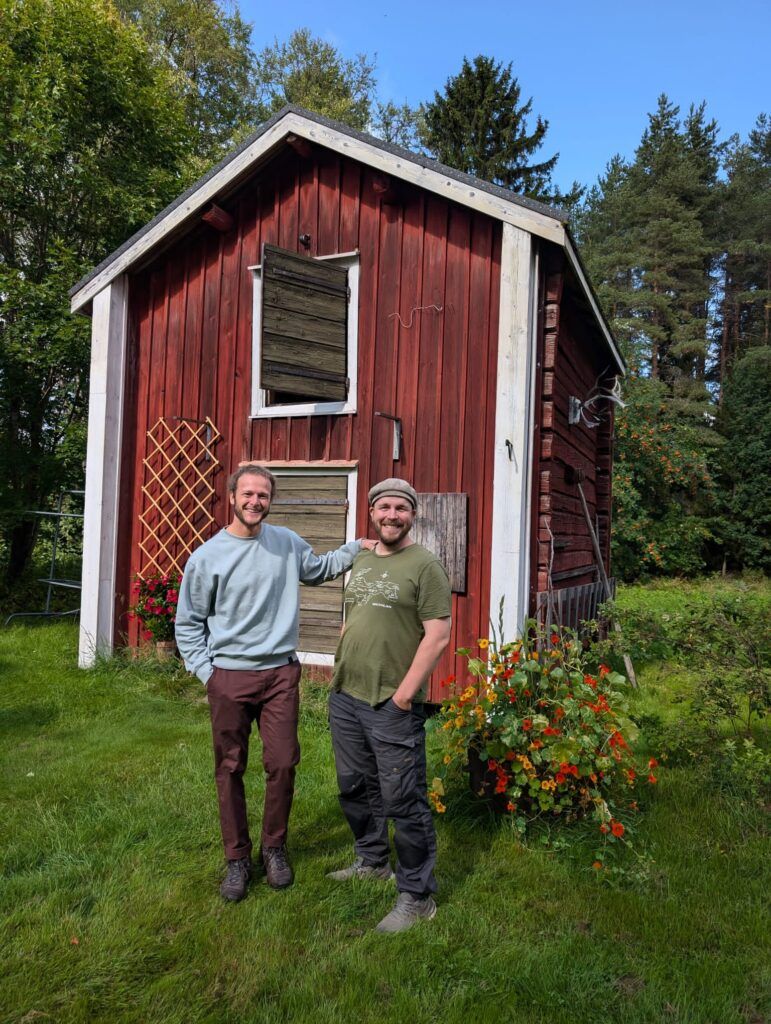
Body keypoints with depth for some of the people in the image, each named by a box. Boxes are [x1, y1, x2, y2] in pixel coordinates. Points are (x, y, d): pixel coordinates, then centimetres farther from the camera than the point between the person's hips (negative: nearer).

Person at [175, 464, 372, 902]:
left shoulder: (288, 543, 3)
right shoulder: (207, 557, -5)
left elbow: (320, 568, 21)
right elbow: (188, 622, 3)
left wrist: (358, 548, 6)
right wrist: (205, 669, -5)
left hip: (281, 673, 2)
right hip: (229, 677, -2)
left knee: (283, 764, 6)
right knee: (230, 769, 9)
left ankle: (275, 848, 29)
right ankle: (238, 857, 27)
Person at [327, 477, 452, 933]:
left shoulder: (425, 565, -10)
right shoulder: (362, 560, 12)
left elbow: (437, 636, -15)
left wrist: (403, 694, -17)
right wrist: (342, 676, 13)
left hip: (392, 707, -7)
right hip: (345, 698, 8)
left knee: (403, 802, 1)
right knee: (356, 790, 21)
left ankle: (417, 896, 18)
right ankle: (372, 861, 42)